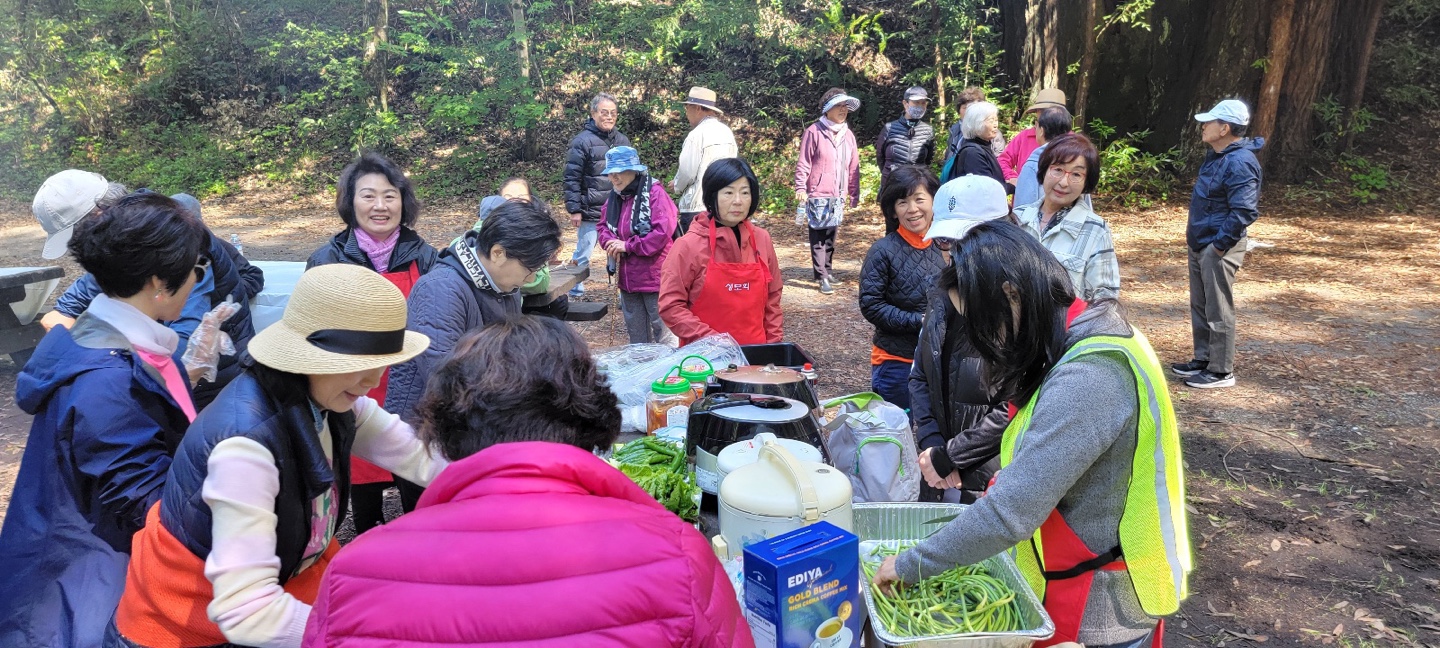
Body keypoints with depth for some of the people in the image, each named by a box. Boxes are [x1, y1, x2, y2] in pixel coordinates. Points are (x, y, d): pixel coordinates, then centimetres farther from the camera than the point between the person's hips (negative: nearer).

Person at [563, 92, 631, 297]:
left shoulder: (622, 140, 12)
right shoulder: (582, 141, -7)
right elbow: (572, 178, -8)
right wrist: (574, 209, -12)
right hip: (591, 213, -5)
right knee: (582, 255, 2)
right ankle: (575, 294, 15)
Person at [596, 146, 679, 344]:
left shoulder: (655, 193, -15)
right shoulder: (615, 197, 9)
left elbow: (663, 231, -24)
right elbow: (604, 226, 16)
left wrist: (627, 245, -20)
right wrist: (610, 242, -8)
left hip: (655, 275, -8)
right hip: (628, 277, 8)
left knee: (663, 329, 1)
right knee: (635, 330, 19)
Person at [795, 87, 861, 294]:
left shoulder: (848, 135, 13)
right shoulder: (814, 132, -5)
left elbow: (853, 167, 17)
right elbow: (803, 163, -7)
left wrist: (854, 194, 16)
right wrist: (800, 188, -14)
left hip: (838, 196, 6)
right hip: (818, 194, -6)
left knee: (831, 236, 11)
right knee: (818, 236, -5)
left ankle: (826, 271, 23)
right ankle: (822, 277, -4)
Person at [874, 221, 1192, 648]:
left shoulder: (1087, 378, -30)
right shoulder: (1085, 344, 1)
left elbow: (1011, 512, -33)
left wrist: (911, 565, -23)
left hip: (1100, 610, -8)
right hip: (1077, 585, 8)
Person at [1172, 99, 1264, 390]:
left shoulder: (1240, 162, -21)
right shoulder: (1216, 156, 11)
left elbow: (1244, 211, -26)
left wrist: (1220, 244, -21)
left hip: (1218, 248, -10)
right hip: (1200, 244, 10)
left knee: (1218, 312, -1)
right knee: (1199, 307, 17)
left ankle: (1221, 371, 9)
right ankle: (1203, 360, 29)